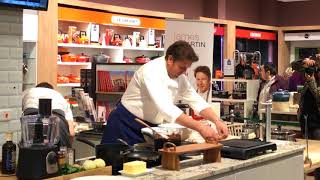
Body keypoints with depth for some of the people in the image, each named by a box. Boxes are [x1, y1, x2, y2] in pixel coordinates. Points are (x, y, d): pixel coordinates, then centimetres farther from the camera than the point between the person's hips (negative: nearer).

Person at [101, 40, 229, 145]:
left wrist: (217, 121, -19)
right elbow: (165, 108, -38)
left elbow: (197, 101, -1)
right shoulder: (151, 71, -27)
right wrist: (199, 127, -43)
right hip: (126, 125, -7)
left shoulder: (180, 77, -1)